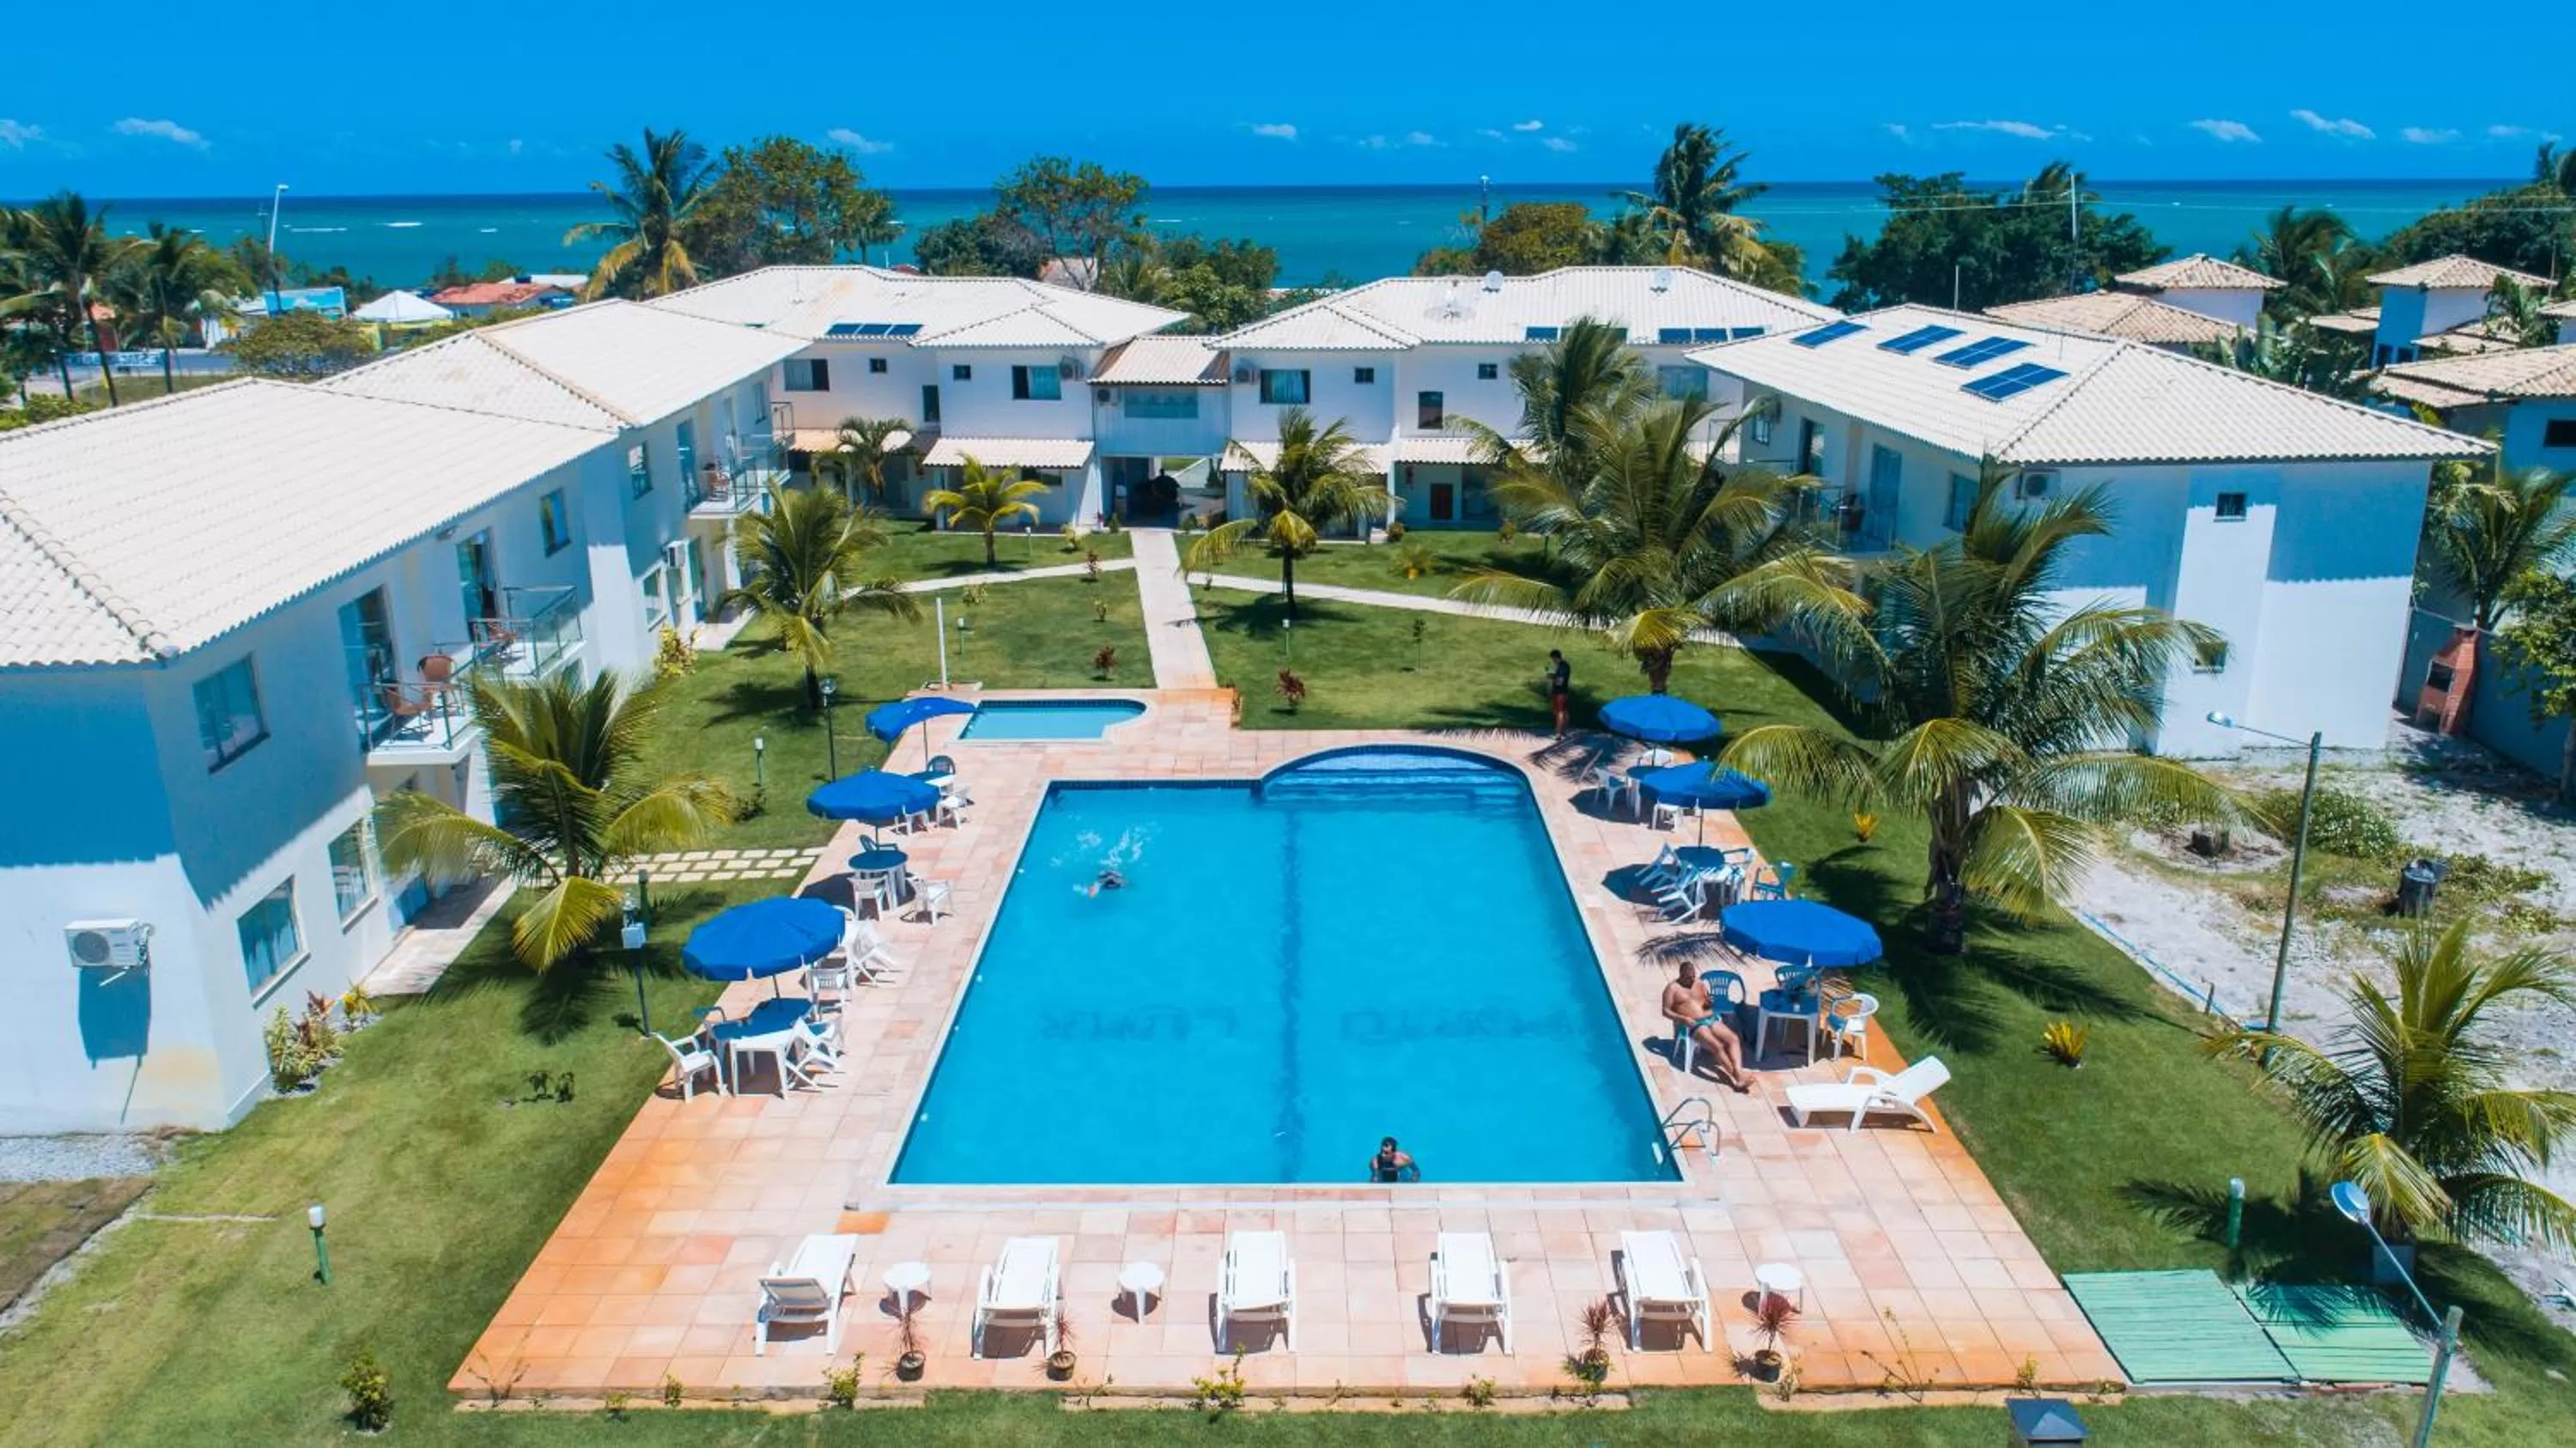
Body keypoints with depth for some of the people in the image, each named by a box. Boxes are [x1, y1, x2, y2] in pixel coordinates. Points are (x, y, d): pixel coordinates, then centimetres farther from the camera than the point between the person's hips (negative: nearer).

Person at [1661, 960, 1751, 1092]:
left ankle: (1740, 1077, -32)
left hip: (1711, 1019, 6)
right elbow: (1666, 1011, -4)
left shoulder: (1700, 984, 18)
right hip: (1693, 1025, -6)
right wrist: (1683, 1018, -19)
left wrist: (1710, 1003, -1)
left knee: (1733, 1039, -20)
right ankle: (1736, 1076, -24)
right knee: (1717, 1046, -30)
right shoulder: (1672, 988, 1)